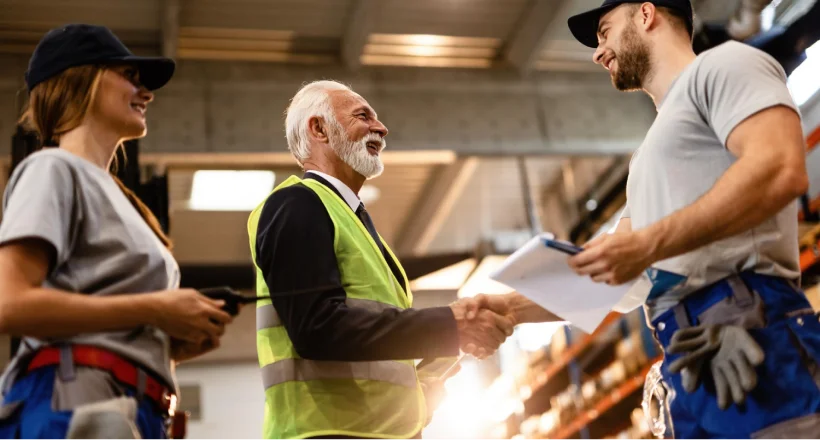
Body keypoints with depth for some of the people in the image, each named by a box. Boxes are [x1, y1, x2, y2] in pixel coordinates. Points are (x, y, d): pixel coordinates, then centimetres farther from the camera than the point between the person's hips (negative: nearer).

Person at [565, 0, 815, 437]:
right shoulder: (649, 155, 31)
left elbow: (781, 170, -16)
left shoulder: (721, 64, 4)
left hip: (751, 339, -9)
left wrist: (649, 244, -18)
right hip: (691, 366, 9)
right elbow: (609, 273, 29)